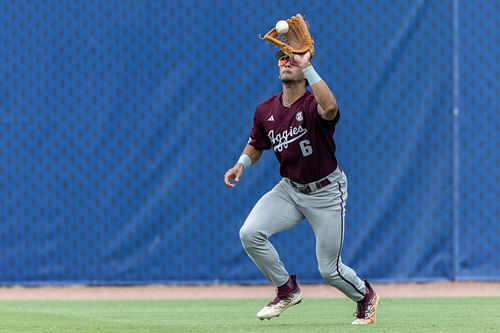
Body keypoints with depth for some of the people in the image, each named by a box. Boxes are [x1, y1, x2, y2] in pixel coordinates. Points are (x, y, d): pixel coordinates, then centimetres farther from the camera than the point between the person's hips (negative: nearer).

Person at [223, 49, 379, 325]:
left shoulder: (312, 105, -21)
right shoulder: (266, 110, -3)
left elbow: (330, 108, -48)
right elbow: (256, 144, 16)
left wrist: (307, 66, -46)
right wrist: (241, 164, -5)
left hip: (326, 192, -5)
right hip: (289, 189, 5)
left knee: (329, 269, 0)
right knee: (250, 233, -18)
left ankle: (365, 296, 34)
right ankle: (287, 291, 4)